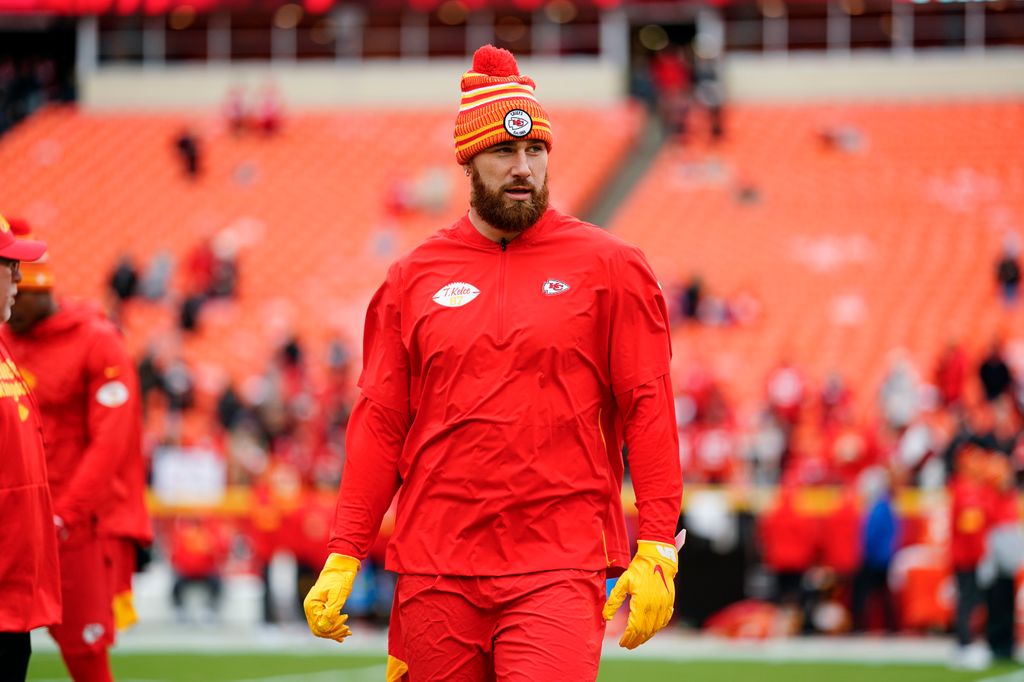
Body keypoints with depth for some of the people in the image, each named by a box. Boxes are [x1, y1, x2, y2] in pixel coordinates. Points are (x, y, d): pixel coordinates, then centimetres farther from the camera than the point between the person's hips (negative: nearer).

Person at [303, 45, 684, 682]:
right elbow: (379, 424, 10)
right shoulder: (413, 278, 10)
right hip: (435, 572, 3)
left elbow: (648, 410, 1)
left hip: (559, 569, -3)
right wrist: (343, 559, 3)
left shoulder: (610, 267, 4)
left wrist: (657, 551, -8)